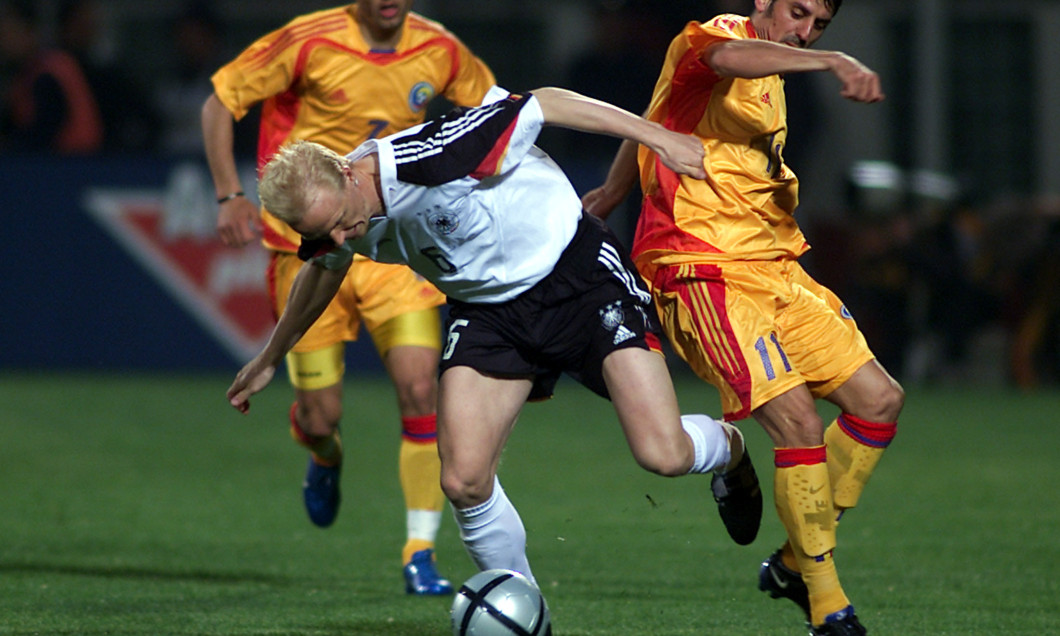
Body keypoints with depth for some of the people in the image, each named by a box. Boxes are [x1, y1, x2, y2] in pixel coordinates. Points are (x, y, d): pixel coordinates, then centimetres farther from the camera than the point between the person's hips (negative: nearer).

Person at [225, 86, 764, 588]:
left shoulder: (428, 158, -33)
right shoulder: (329, 218, -11)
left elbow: (538, 106, -22)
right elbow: (324, 269, 15)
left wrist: (654, 135, -19)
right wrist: (270, 360, 27)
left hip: (577, 273, -5)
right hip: (488, 313, 5)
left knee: (664, 455, -14)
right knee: (464, 482, -13)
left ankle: (728, 448, 24)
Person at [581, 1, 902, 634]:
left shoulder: (769, 81, 20)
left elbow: (652, 119, 35)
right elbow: (726, 56, -36)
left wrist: (611, 191, 49)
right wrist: (833, 61, -49)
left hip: (774, 270, 10)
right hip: (705, 270, -10)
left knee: (880, 398, 3)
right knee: (798, 421, -21)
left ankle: (797, 563, 16)